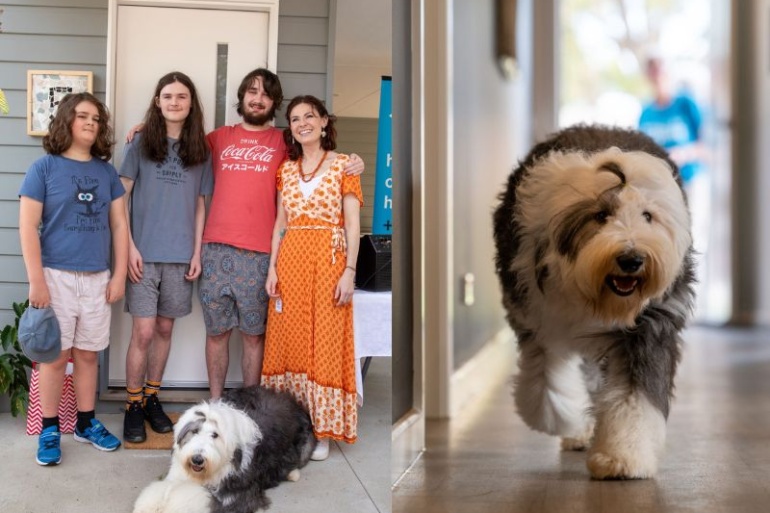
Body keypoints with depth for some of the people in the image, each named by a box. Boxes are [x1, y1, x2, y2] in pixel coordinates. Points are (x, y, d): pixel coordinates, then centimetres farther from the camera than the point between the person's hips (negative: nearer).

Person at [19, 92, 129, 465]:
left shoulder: (106, 172, 8)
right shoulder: (44, 167, -4)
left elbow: (119, 225, 10)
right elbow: (27, 227, -8)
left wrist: (119, 276, 4)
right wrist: (36, 280, -13)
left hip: (97, 278, 4)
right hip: (57, 276, -4)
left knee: (87, 354, 11)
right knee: (55, 356, 1)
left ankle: (86, 423, 23)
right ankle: (49, 431, 11)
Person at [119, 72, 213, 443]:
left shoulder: (200, 151, 8)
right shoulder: (140, 144, 1)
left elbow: (200, 205, 12)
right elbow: (120, 198, 0)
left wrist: (197, 252, 4)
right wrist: (129, 247, -8)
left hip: (180, 256, 3)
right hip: (144, 254, -3)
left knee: (165, 329, 10)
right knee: (143, 332, -5)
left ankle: (152, 399, 23)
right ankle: (132, 406, 7)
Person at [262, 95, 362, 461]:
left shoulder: (343, 165, 0)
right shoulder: (286, 170, 13)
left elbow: (352, 224, -4)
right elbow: (280, 223, 13)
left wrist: (349, 271, -12)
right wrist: (272, 268, 4)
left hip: (328, 260, -4)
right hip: (290, 260, 4)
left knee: (325, 342, -2)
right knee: (290, 339, 6)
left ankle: (322, 429, 6)